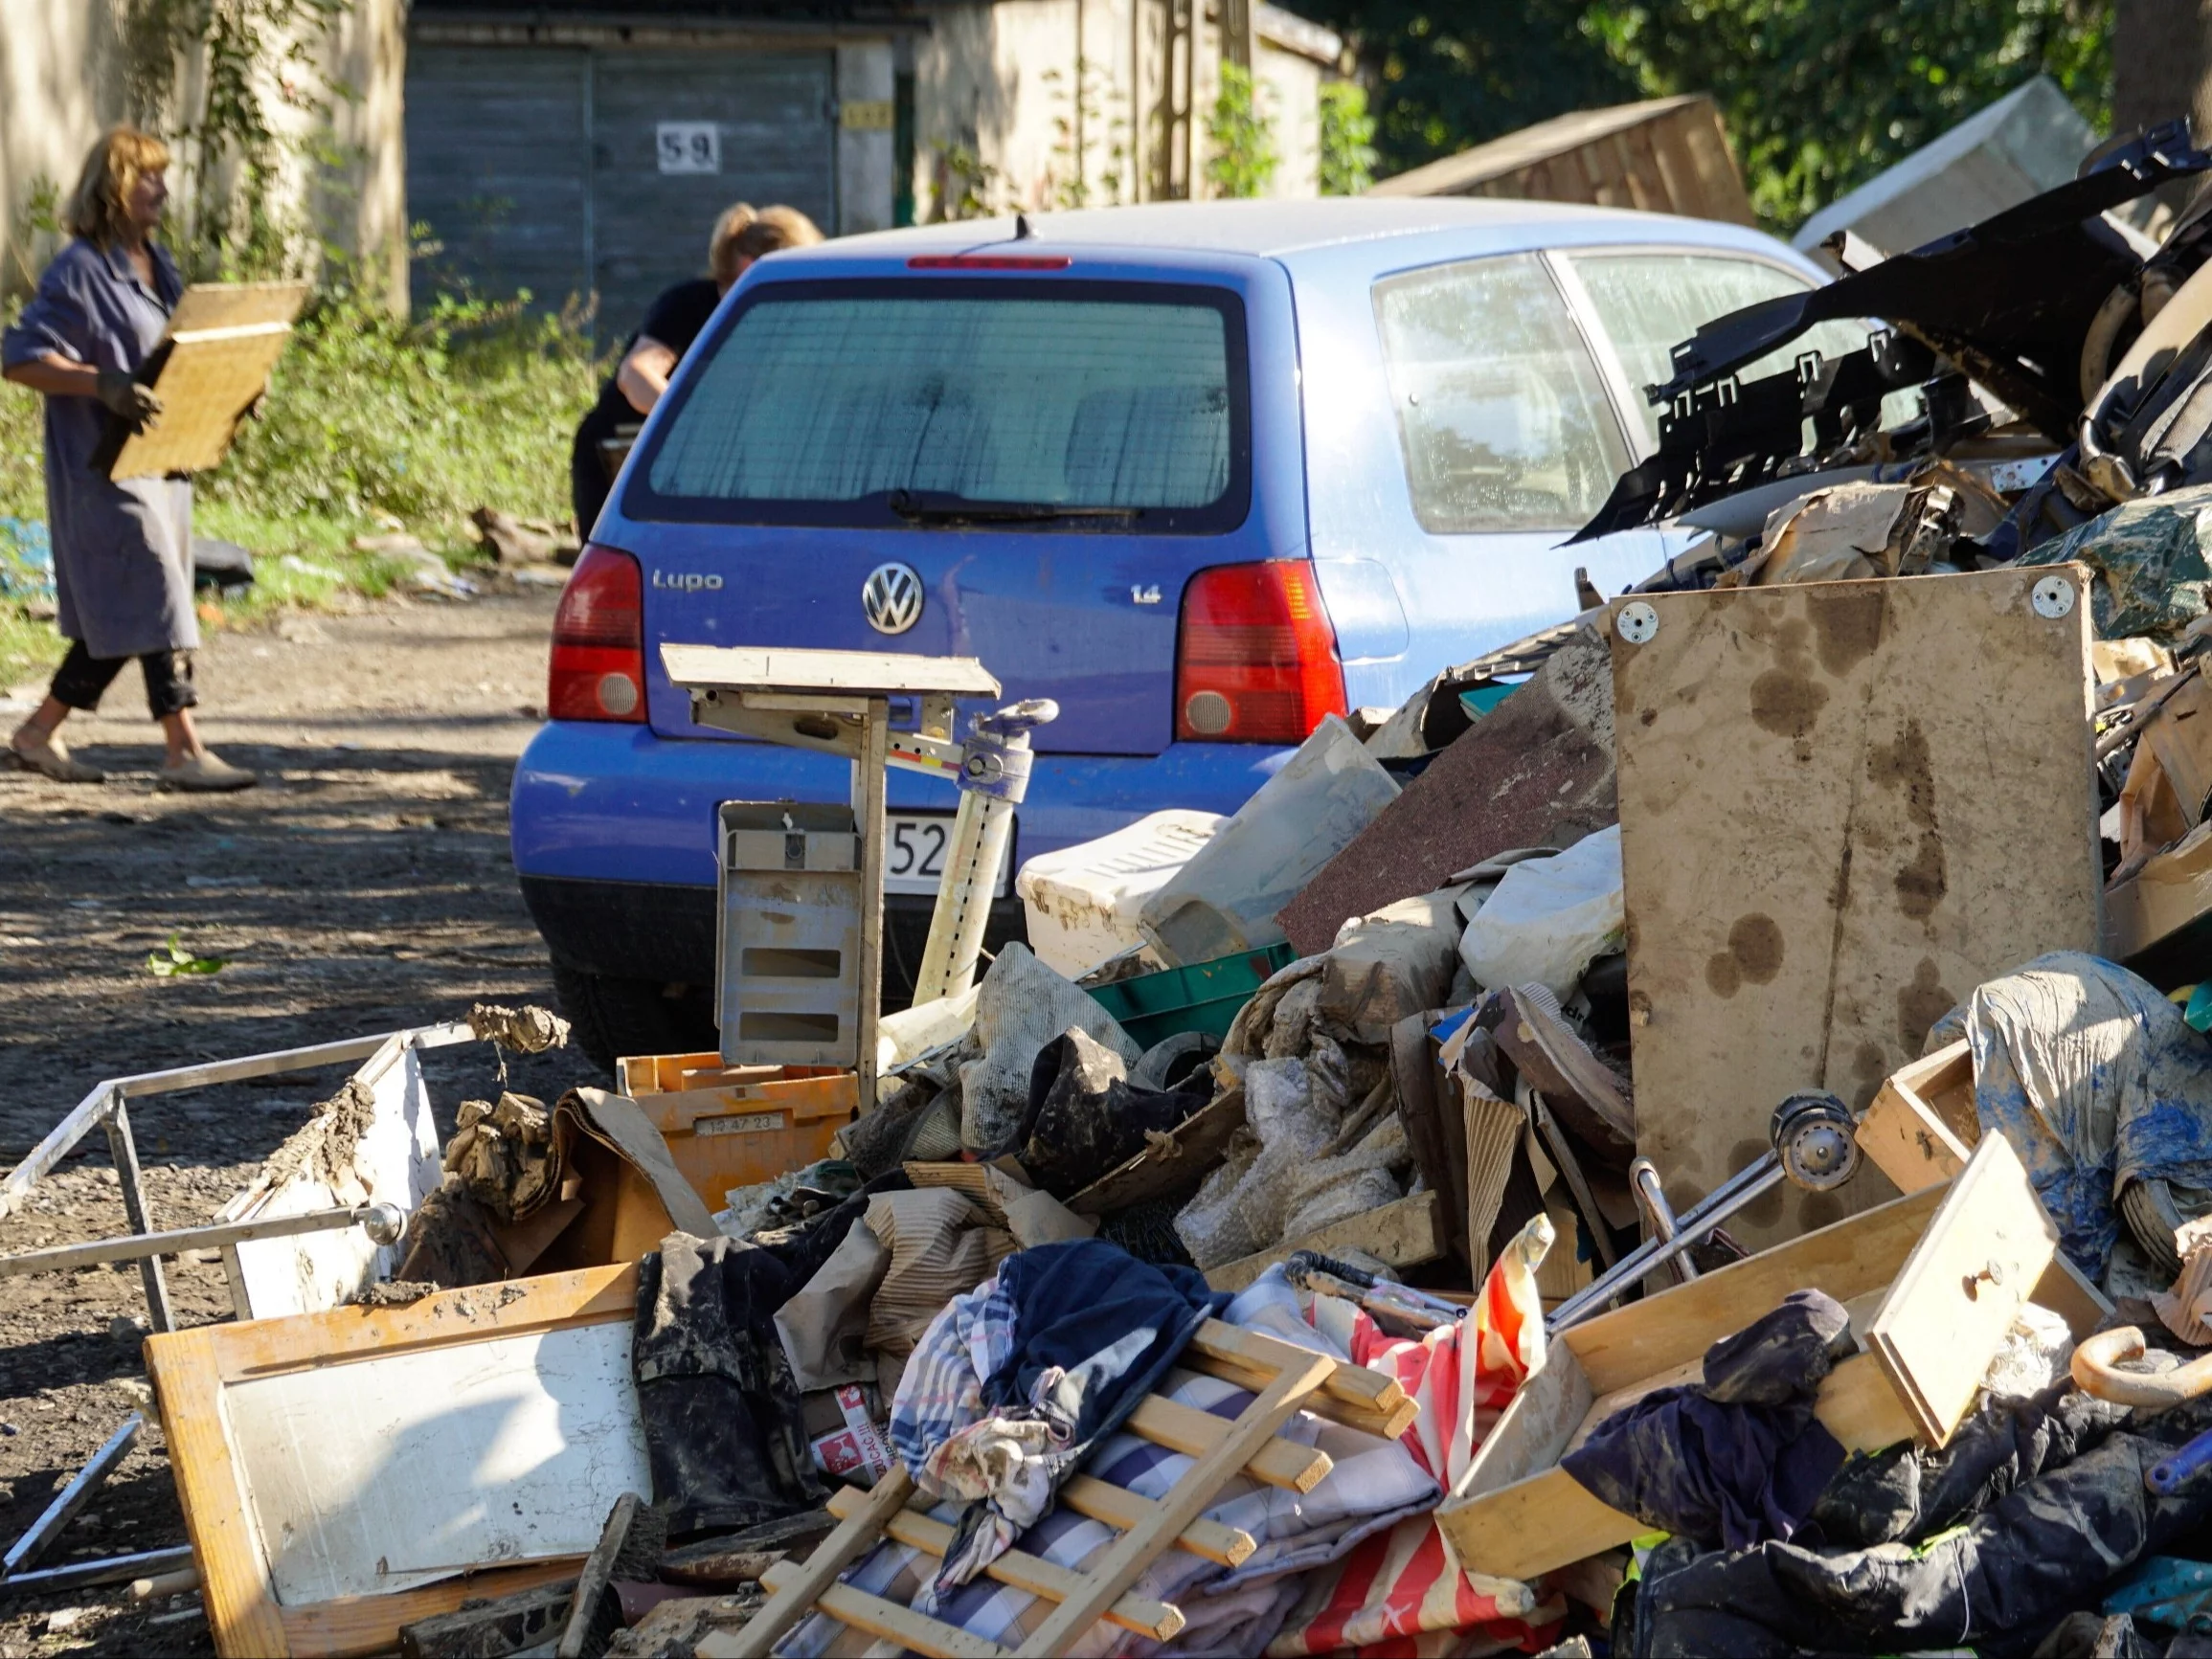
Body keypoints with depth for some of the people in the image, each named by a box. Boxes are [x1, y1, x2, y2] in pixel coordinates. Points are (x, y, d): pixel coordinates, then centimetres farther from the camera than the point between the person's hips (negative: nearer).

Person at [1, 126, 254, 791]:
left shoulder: (156, 264, 14)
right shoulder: (79, 271, -12)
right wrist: (102, 384, -29)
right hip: (103, 465, -9)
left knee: (118, 618, 11)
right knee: (154, 599, -10)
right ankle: (184, 752, -8)